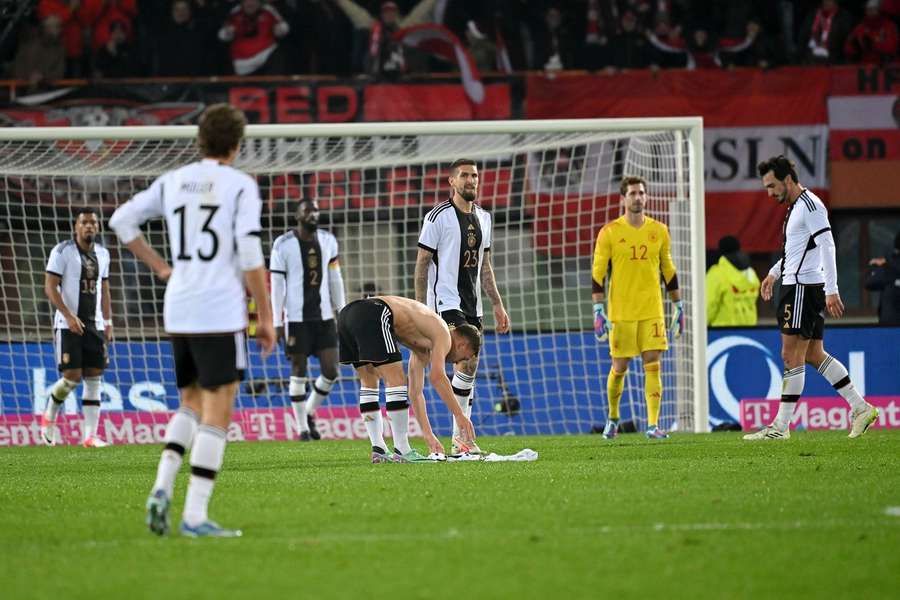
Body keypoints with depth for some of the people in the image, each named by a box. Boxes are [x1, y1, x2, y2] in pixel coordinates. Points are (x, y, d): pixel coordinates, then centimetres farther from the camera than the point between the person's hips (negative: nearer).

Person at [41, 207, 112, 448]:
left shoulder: (102, 254, 12)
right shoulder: (62, 252, -6)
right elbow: (50, 287, -11)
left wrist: (108, 323, 12)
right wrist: (69, 316, -20)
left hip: (94, 326, 6)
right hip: (68, 326, -6)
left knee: (94, 378, -1)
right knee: (72, 377, -11)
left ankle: (90, 435, -2)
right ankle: (49, 416, 16)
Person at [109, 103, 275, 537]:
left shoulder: (173, 182, 10)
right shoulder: (240, 186, -5)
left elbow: (122, 220, 12)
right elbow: (250, 255, -11)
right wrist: (265, 317, -5)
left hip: (177, 313, 6)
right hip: (220, 313, -6)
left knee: (192, 404, 21)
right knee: (216, 413, -1)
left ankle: (162, 486, 0)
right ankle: (195, 516, -6)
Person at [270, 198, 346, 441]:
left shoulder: (327, 241, 6)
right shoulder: (284, 245, -8)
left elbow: (335, 280, 13)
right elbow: (277, 285, -7)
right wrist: (277, 322, -9)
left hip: (324, 317, 4)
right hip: (296, 318, -4)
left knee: (330, 371, 0)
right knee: (299, 373, 2)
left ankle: (310, 412, 24)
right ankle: (303, 427, 13)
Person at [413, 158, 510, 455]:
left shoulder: (483, 217, 14)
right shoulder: (438, 216, -7)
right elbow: (422, 263, -6)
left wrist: (497, 305, 18)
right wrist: (420, 308, -10)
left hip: (472, 304, 7)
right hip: (446, 302, -7)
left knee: (469, 369, 6)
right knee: (465, 365, -18)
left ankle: (462, 440, 11)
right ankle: (460, 438, -17)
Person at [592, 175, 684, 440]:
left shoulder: (659, 231, 6)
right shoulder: (609, 232, -3)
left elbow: (668, 271, 15)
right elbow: (597, 274, -2)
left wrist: (678, 307, 14)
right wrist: (598, 310, -9)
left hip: (652, 311, 2)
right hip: (621, 313, -2)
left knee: (652, 364, -8)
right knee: (619, 367, 4)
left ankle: (653, 425, -9)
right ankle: (613, 418, 27)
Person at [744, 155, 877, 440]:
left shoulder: (810, 205, -13)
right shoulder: (796, 206, 18)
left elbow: (827, 246, -20)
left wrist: (831, 290, -25)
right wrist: (774, 273, 27)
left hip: (804, 287, -10)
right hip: (797, 285, 10)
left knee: (792, 356, -8)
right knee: (814, 355, 10)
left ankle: (780, 426, -8)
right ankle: (861, 408, 12)